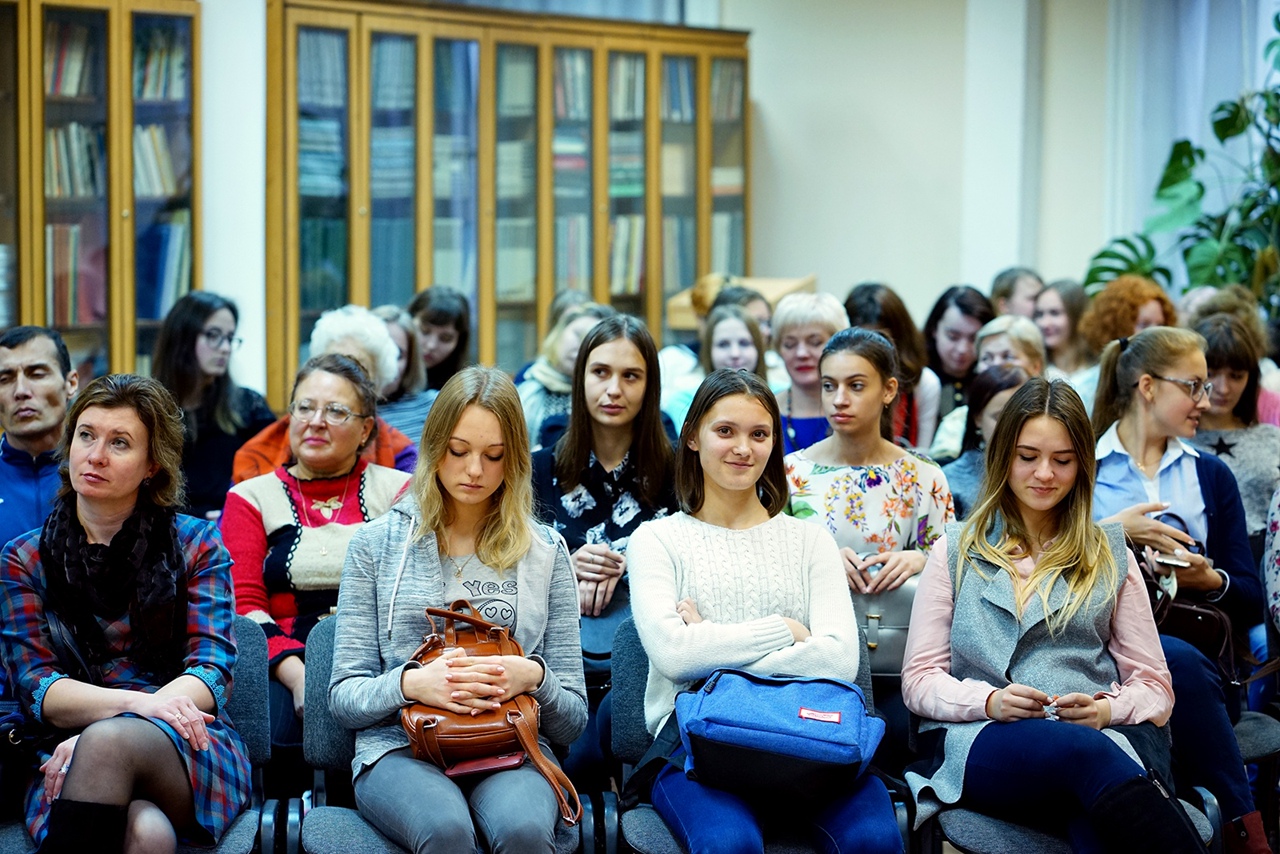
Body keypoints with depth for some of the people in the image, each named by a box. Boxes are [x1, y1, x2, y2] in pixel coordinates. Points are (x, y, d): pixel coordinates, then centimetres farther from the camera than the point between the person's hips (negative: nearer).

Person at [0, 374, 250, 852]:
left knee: (107, 741, -37)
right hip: (68, 759, -1)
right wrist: (137, 703, -21)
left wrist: (99, 737, -19)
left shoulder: (196, 546, 11)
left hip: (190, 753, 1)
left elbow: (212, 669, -1)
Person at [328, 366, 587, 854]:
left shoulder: (546, 552, 14)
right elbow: (344, 697, 7)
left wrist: (534, 679, -10)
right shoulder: (377, 542, 12)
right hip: (401, 746, 0)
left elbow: (573, 719, 13)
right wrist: (410, 684, -14)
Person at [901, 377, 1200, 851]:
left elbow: (1154, 687, 18)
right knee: (1088, 755, -40)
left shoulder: (1111, 557, 21)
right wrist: (989, 701, -9)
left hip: (1100, 738, 1)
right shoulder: (955, 552, 19)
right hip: (980, 741, -1)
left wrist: (1108, 709, -6)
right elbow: (919, 679, 12)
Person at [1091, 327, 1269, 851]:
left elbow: (1251, 603, 13)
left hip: (1195, 642, 2)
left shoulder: (1212, 476, 21)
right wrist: (1110, 531, -13)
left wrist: (1211, 581, -7)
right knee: (1179, 661, -36)